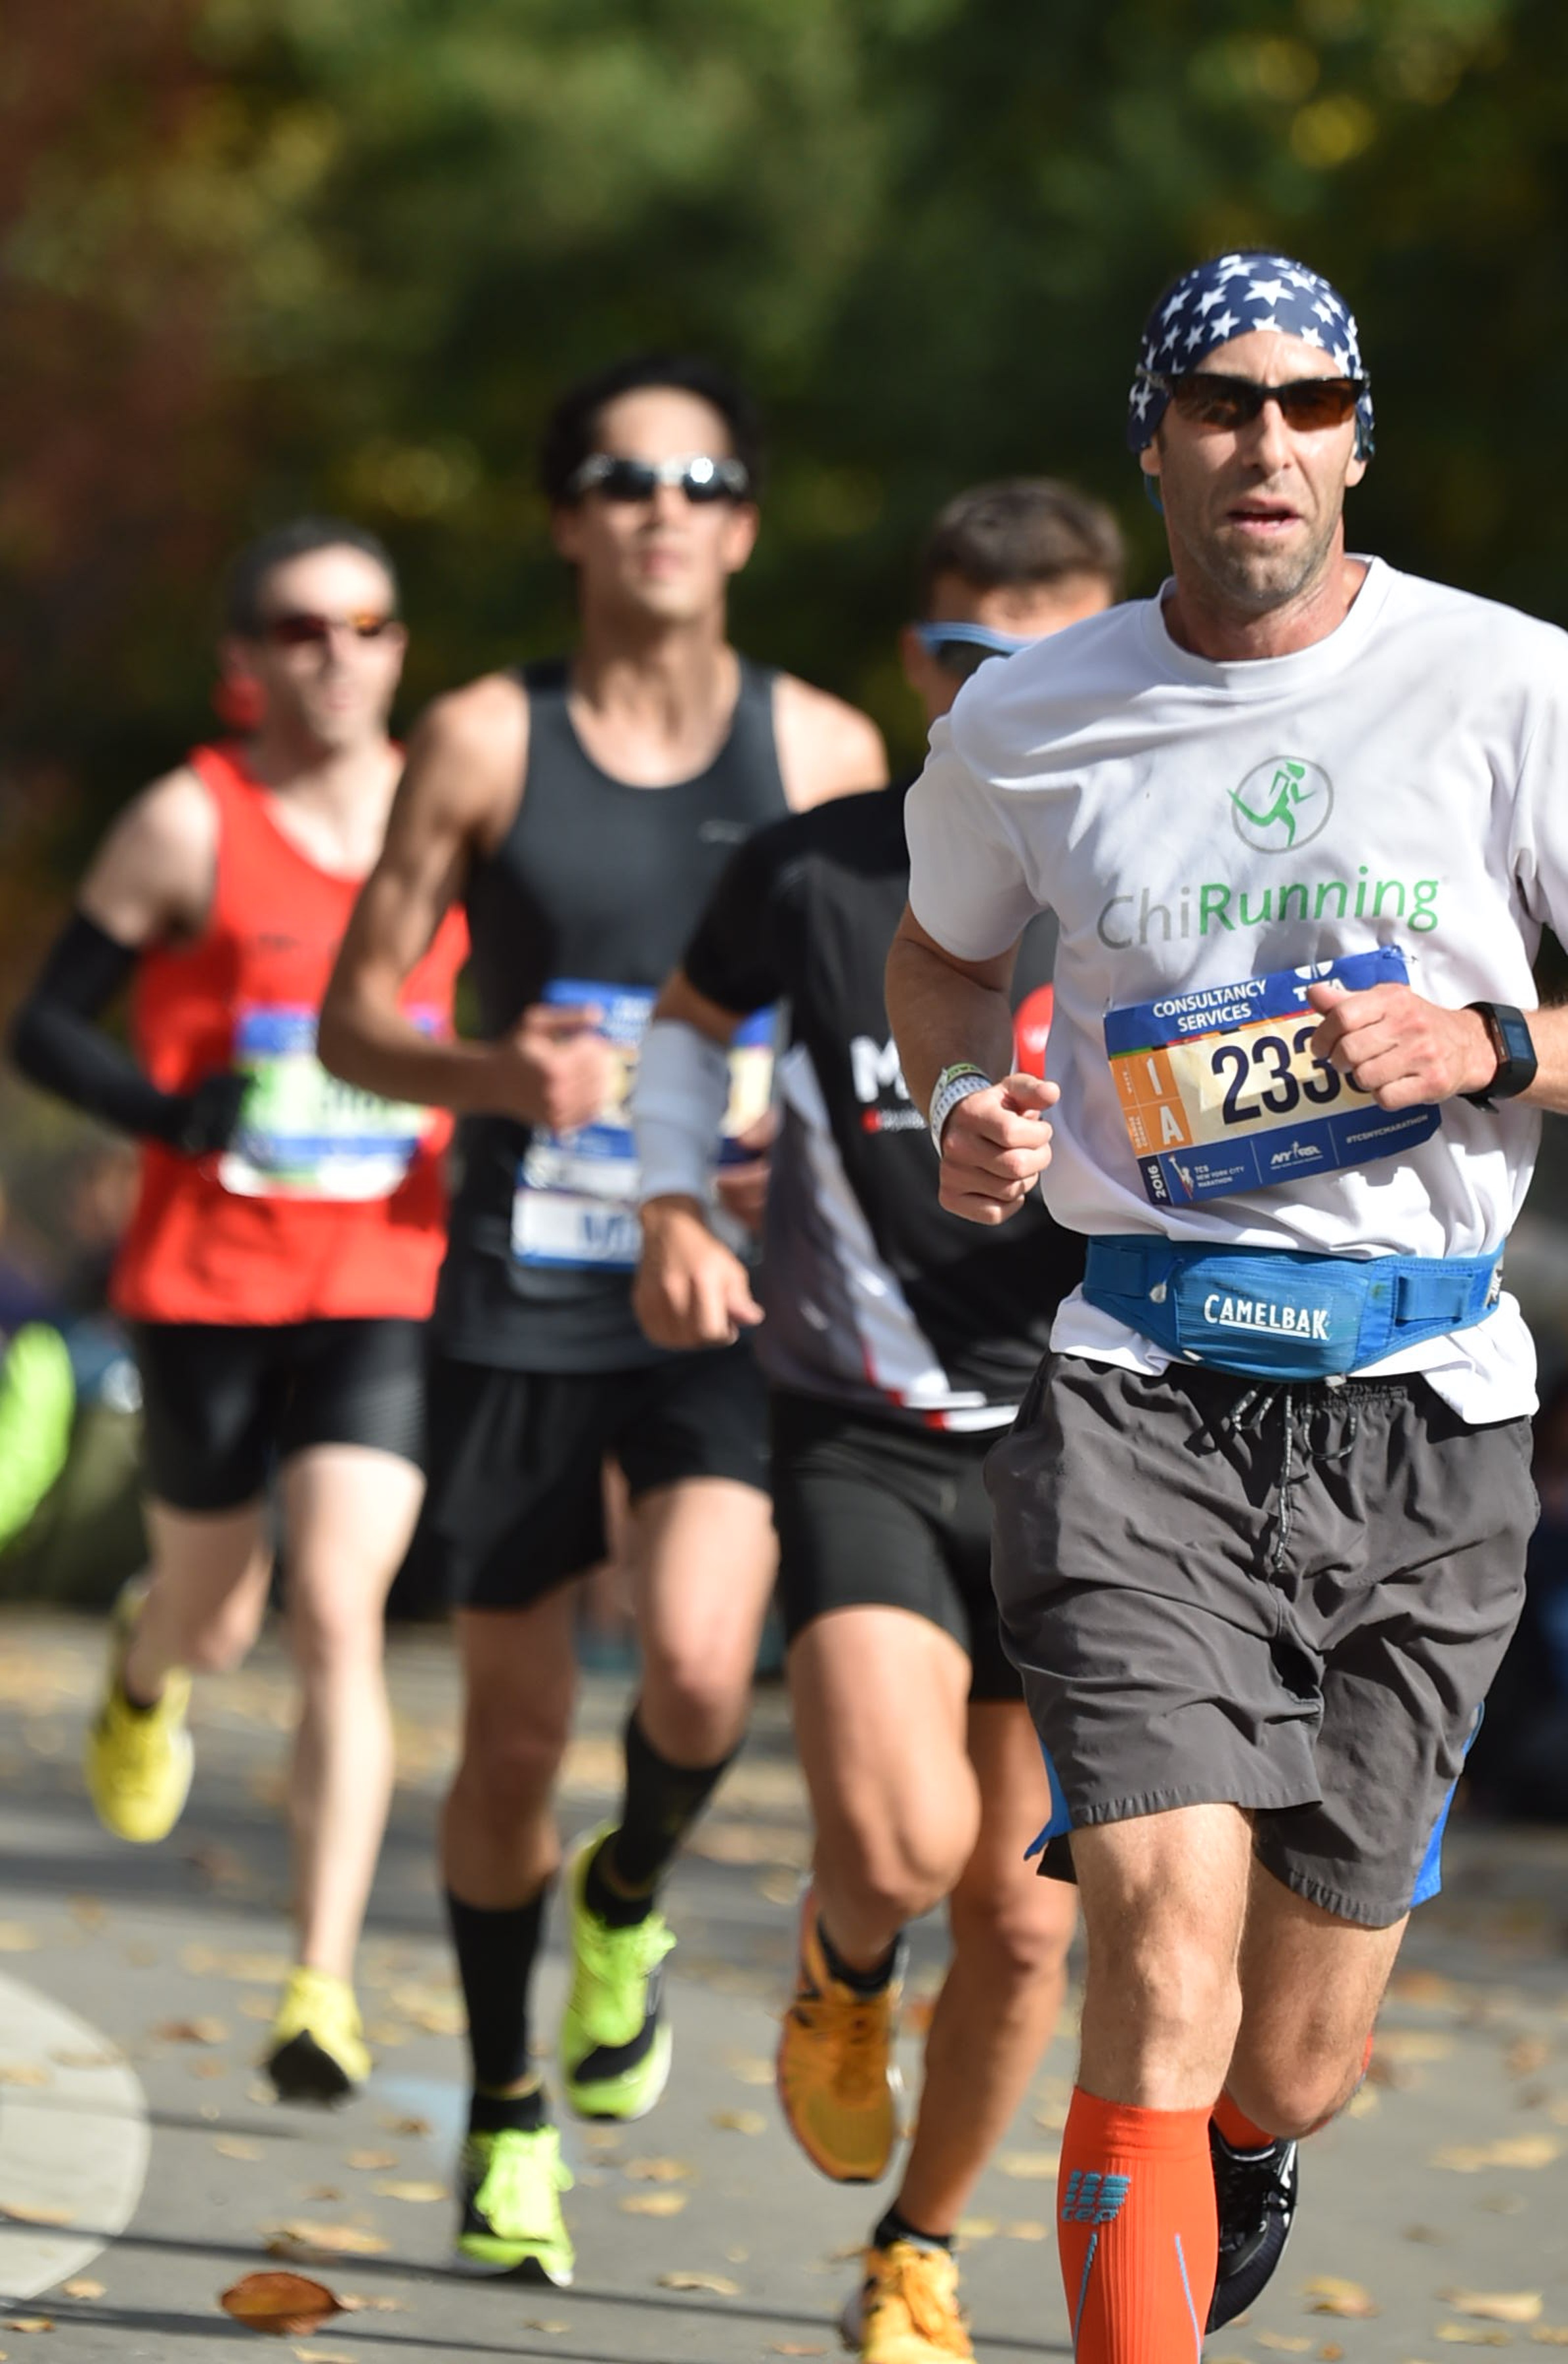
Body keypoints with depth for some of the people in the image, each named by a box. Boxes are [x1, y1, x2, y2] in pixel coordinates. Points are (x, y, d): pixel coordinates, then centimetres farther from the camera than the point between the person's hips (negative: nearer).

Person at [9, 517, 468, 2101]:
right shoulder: (189, 824, -6)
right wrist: (169, 1110, -18)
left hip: (390, 1286, 1)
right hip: (207, 1283, -1)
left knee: (339, 1610, -14)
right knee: (219, 1620, 14)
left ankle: (323, 1985, -12)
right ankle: (147, 1661, 54)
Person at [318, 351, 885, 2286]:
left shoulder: (824, 751, 3)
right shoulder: (485, 742, 0)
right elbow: (354, 1018, 1)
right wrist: (499, 1071, -18)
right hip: (524, 1299, 0)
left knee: (698, 1665, -22)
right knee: (515, 1731, 6)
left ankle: (628, 1900, 12)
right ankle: (507, 2111, 28)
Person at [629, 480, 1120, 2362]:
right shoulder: (814, 876, -6)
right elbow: (692, 1021, 15)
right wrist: (674, 1209, -1)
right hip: (863, 1435, -1)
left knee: (1024, 1914, 4)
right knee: (900, 1837, -23)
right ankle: (842, 1970, 15)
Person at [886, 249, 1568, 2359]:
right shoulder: (1027, 725, 4)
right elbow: (939, 951, 24)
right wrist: (967, 1108, 4)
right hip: (1147, 1389, 0)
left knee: (1296, 2058, 10)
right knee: (1168, 1938, -20)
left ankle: (1246, 2152, 47)